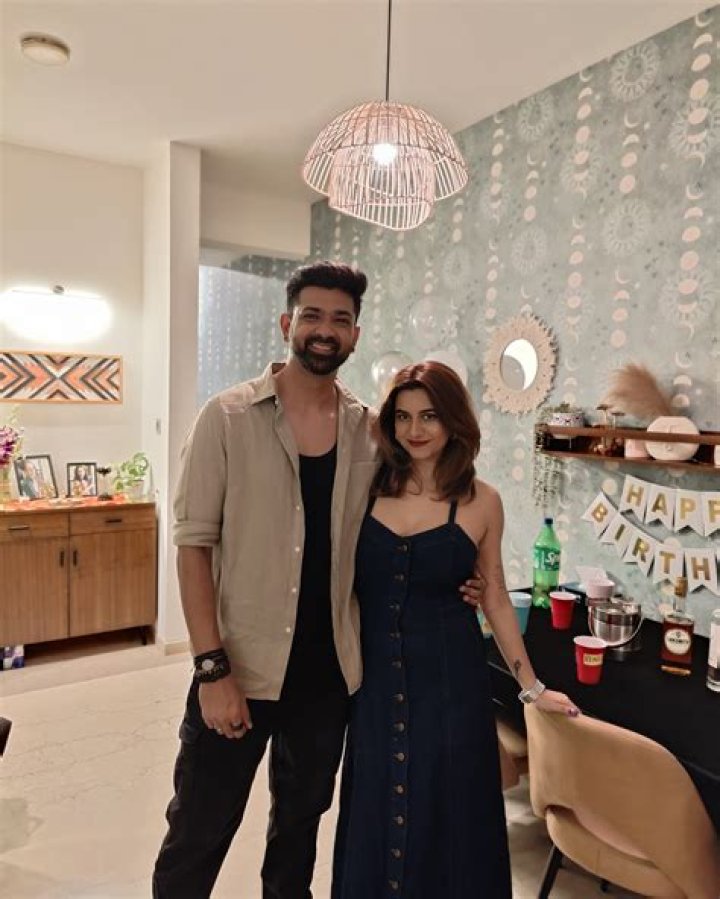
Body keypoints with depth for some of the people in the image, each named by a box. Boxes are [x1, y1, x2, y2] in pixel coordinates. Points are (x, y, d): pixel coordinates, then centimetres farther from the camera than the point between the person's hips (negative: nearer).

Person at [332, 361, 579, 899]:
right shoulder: (368, 488, -3)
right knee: (375, 811, 14)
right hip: (376, 673, 1)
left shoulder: (481, 502, -4)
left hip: (449, 677, -1)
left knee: (445, 810, 10)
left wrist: (532, 687, 6)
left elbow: (495, 600, 4)